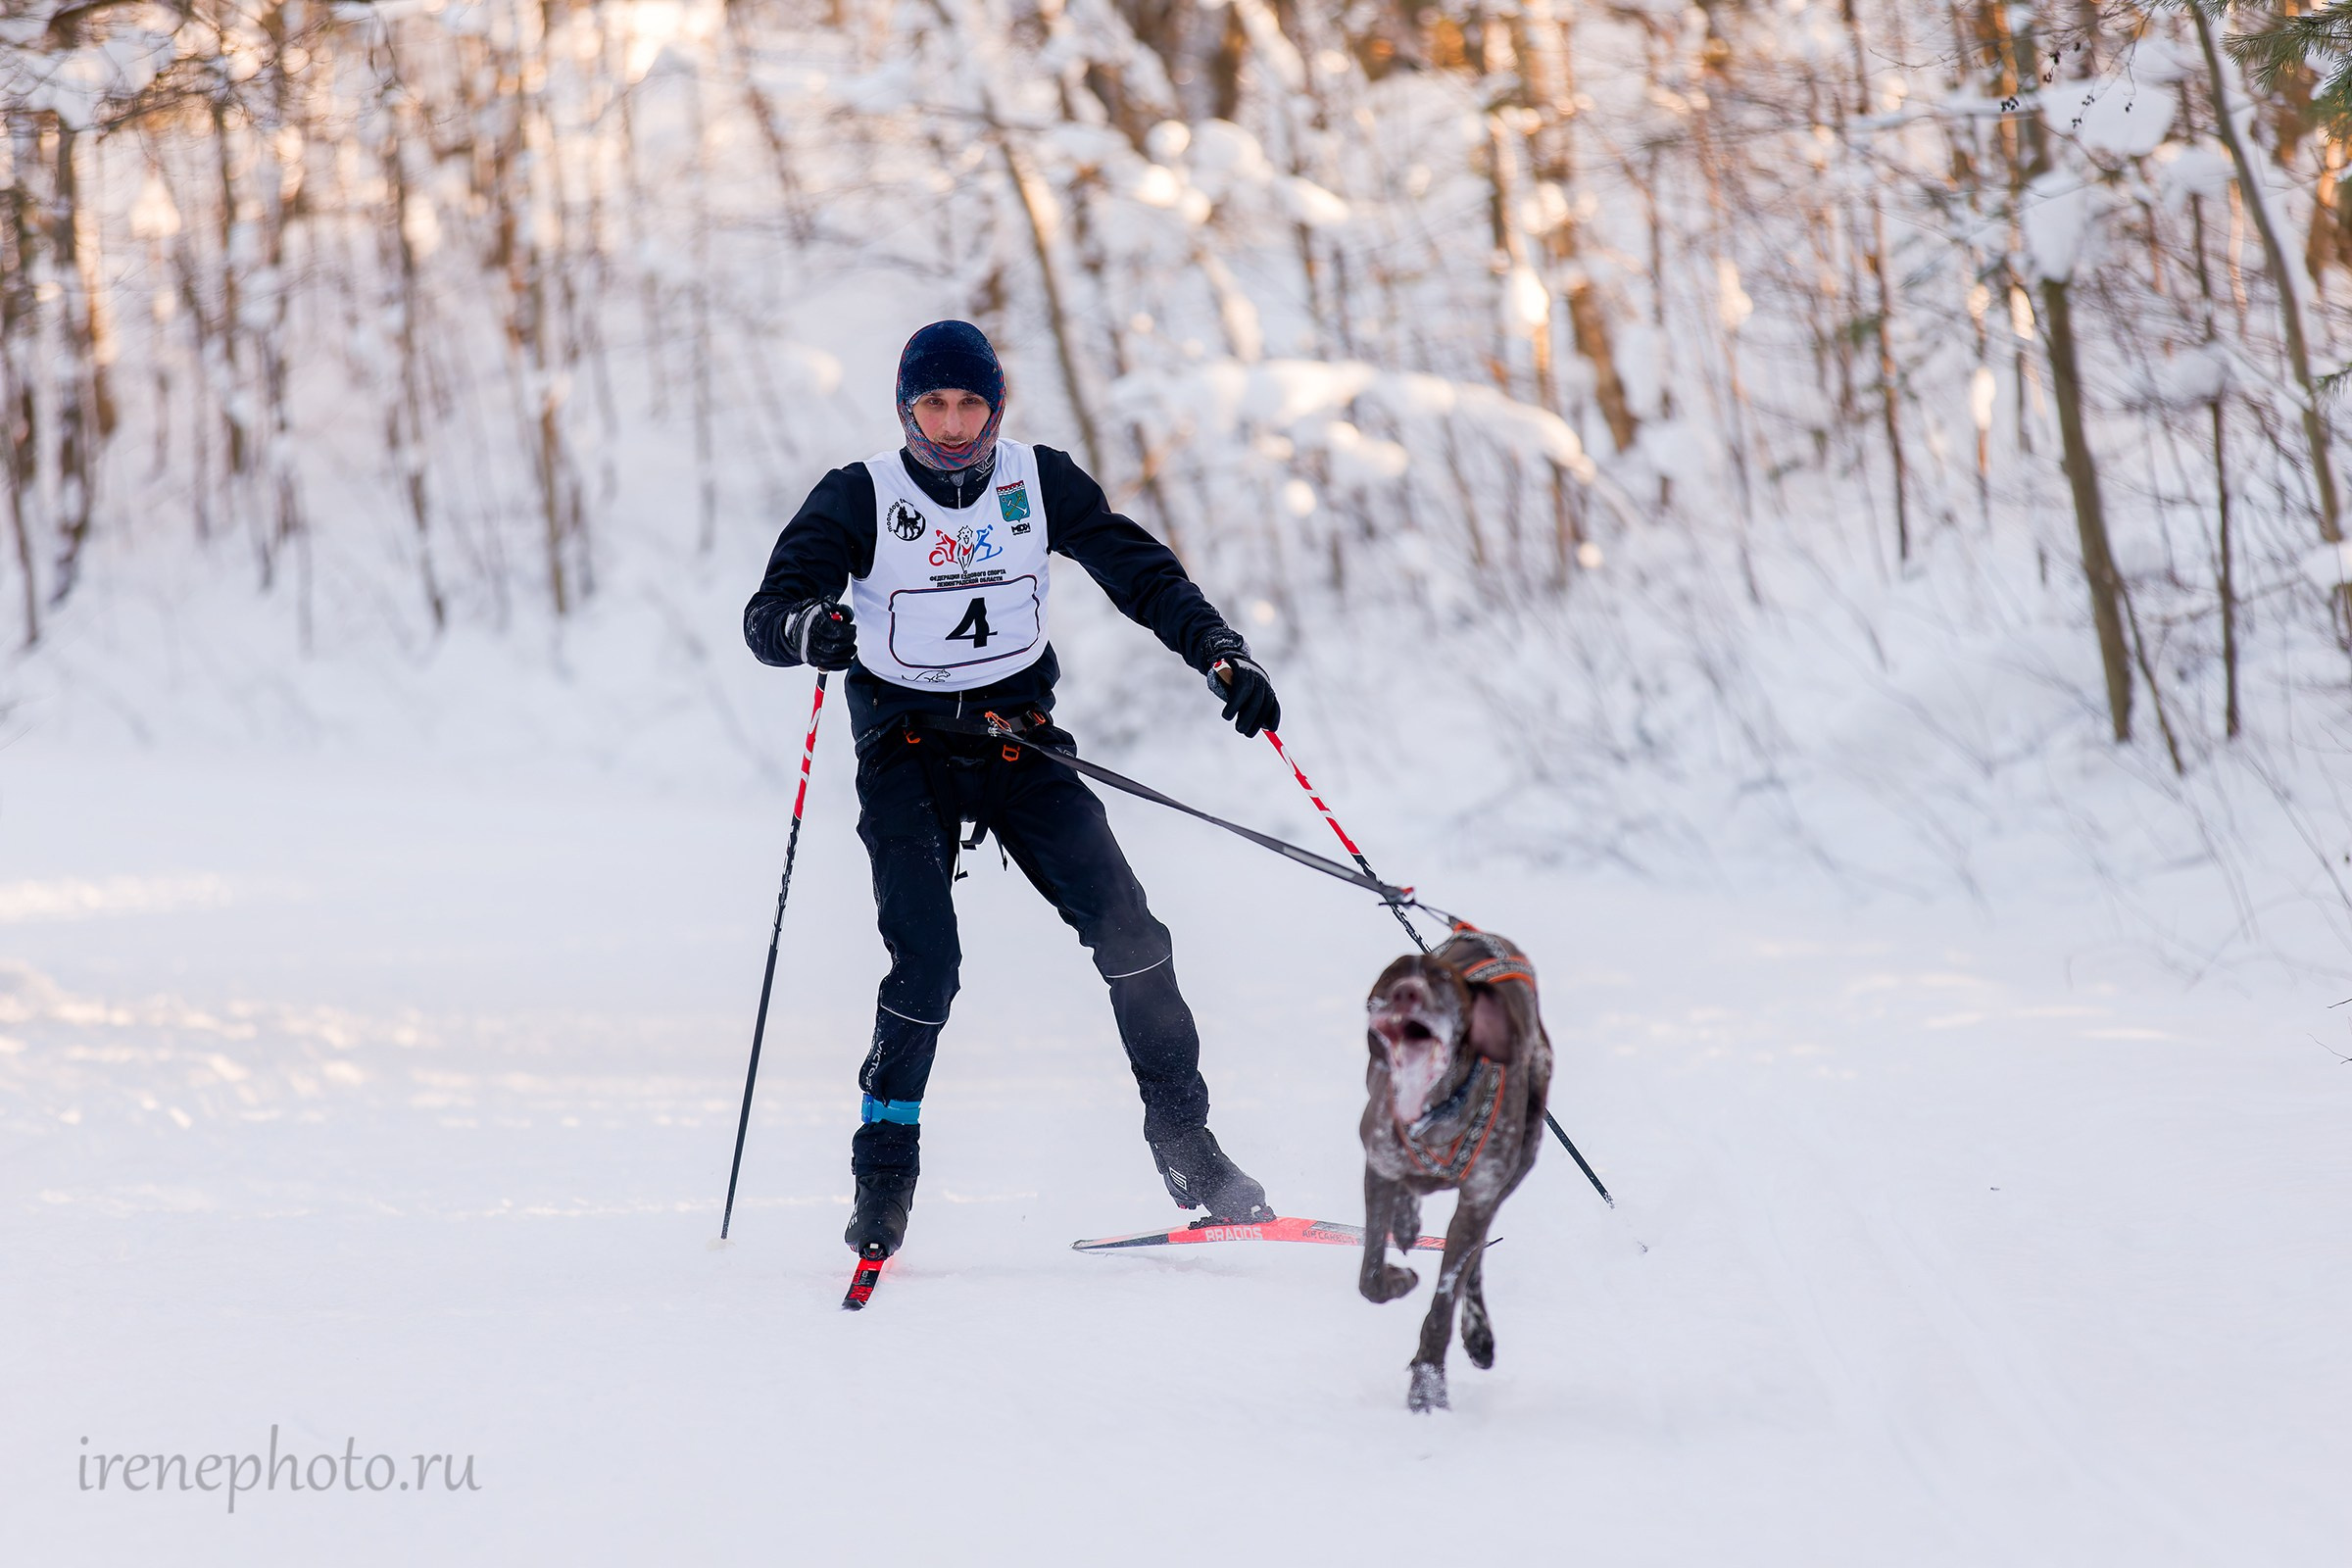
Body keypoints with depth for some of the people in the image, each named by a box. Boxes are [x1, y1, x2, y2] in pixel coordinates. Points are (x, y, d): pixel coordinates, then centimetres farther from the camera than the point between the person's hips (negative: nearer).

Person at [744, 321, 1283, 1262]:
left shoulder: (1040, 483, 0)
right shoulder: (860, 498, -7)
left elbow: (1140, 572, 1)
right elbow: (767, 616, -16)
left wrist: (1220, 654, -14)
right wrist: (807, 628, -40)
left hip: (1020, 738, 2)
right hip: (909, 749, -2)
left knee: (1123, 925, -13)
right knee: (926, 964, -19)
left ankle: (1185, 1144, -2)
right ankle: (884, 1175, -3)